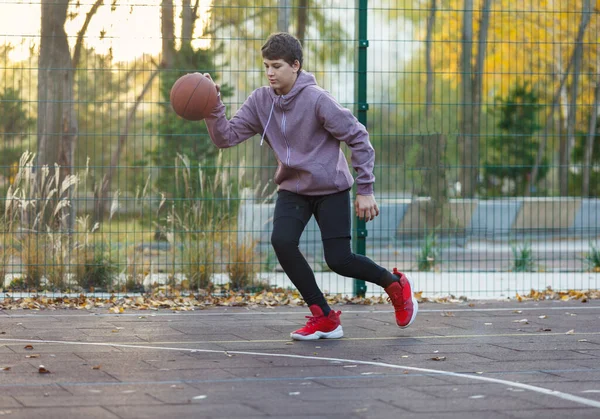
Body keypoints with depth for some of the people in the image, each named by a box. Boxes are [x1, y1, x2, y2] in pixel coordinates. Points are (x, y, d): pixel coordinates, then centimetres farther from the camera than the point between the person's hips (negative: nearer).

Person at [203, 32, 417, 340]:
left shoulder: (317, 99, -20)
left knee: (338, 260, -10)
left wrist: (365, 190, -14)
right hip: (292, 188, 5)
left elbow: (358, 138, -15)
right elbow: (226, 136, -9)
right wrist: (213, 106, -27)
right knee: (282, 241, -20)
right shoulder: (260, 101, -5)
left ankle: (395, 284, 22)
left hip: (331, 188, -5)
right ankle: (324, 318, -6)